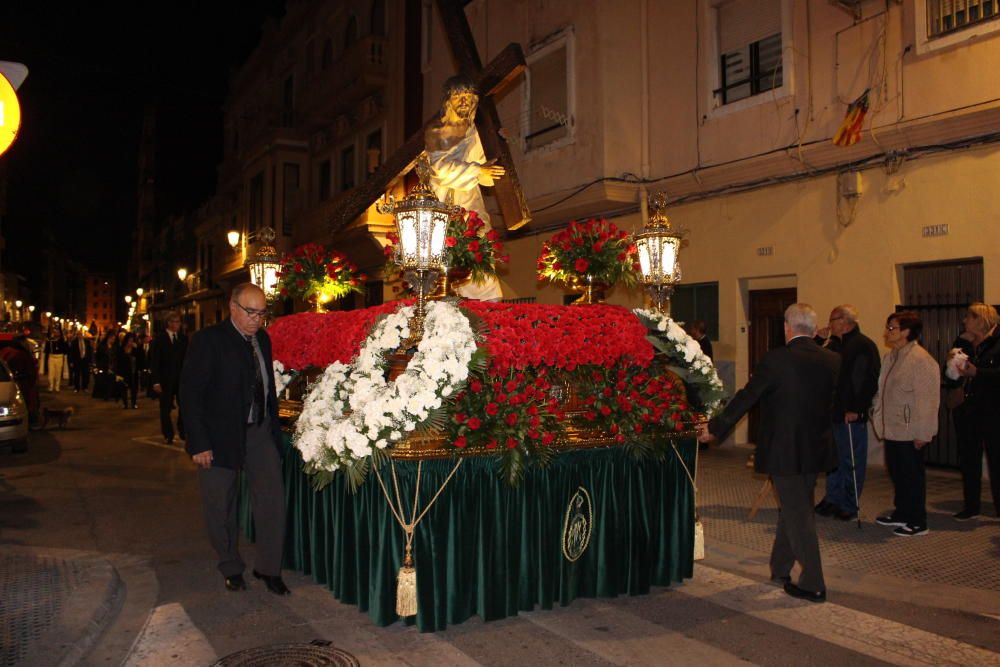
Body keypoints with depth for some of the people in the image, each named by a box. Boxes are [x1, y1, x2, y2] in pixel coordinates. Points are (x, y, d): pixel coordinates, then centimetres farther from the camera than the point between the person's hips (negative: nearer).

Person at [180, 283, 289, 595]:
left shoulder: (262, 339, 6)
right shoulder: (208, 340, -11)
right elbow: (190, 393, -13)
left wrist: (273, 427, 6)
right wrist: (199, 444, -16)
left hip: (260, 432, 5)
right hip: (221, 435, -4)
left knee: (273, 497, 0)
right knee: (221, 506, 9)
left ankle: (268, 568, 14)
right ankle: (231, 568, 29)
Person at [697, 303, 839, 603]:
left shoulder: (777, 359, -17)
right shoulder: (831, 361, 0)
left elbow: (746, 398, -11)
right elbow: (830, 402, 12)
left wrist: (714, 427, -1)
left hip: (783, 451, -6)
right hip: (816, 449, 6)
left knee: (797, 514, 3)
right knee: (796, 508, 20)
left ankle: (813, 584, 10)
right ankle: (780, 568, 34)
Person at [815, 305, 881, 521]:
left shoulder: (864, 345, -11)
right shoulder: (835, 345, 16)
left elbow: (869, 381, -18)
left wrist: (856, 409, -20)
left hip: (851, 416, -8)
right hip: (833, 413, 8)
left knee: (852, 462, 3)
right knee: (833, 459, 14)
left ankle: (849, 506, 13)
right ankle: (833, 500, 25)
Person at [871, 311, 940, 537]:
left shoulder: (921, 360, -16)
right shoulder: (890, 357, 11)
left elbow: (927, 398, -18)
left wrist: (922, 433, -18)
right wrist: (878, 416, 13)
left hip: (909, 431, -8)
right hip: (892, 428, 8)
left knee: (913, 475, 3)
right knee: (896, 473, 17)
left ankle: (917, 522, 14)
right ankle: (901, 514, 31)